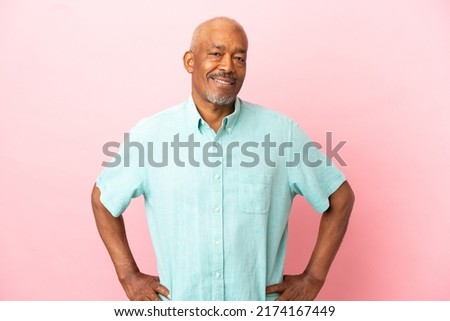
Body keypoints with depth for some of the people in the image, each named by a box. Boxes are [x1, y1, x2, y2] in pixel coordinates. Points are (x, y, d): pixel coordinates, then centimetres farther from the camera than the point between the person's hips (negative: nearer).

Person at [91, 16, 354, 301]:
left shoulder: (282, 132, -11)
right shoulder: (150, 134, -9)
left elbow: (340, 198, -1)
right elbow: (103, 199, 4)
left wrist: (313, 278, -4)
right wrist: (129, 276, -1)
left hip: (260, 300, 0)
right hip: (179, 298, 1)